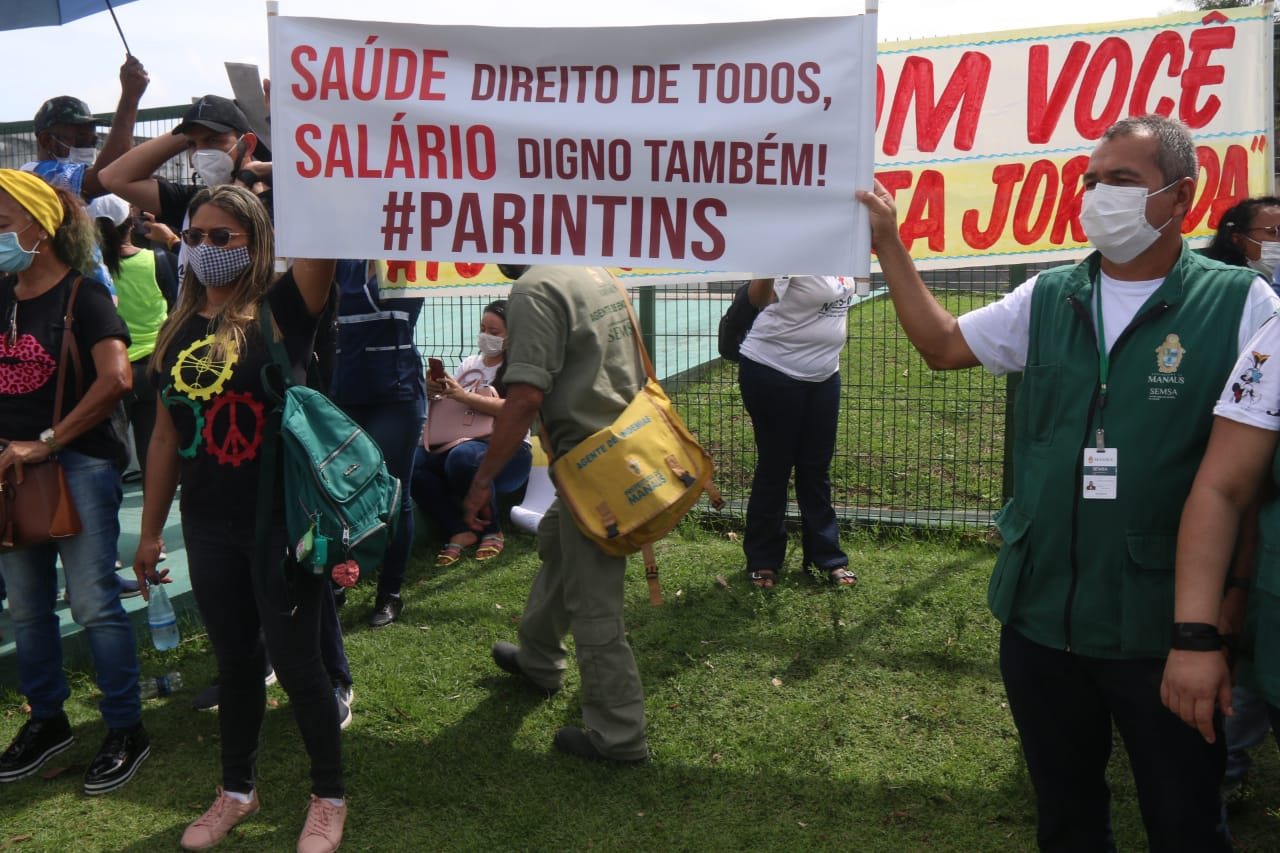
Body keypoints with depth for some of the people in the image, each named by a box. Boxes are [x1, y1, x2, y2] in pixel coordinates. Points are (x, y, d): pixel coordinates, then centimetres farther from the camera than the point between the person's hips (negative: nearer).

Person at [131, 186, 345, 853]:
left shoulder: (282, 309, -9)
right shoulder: (179, 330, 7)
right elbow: (166, 436, 11)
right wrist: (151, 531, 14)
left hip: (282, 520, -5)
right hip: (209, 526, 5)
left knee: (295, 661, 5)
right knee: (234, 659, 17)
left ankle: (329, 798, 24)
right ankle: (237, 790, 36)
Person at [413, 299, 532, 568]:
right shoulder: (469, 364, 20)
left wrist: (463, 396, -22)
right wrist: (434, 394, -1)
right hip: (462, 442, 5)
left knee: (463, 456, -39)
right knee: (412, 460, -25)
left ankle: (492, 532, -15)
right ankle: (460, 532, -15)